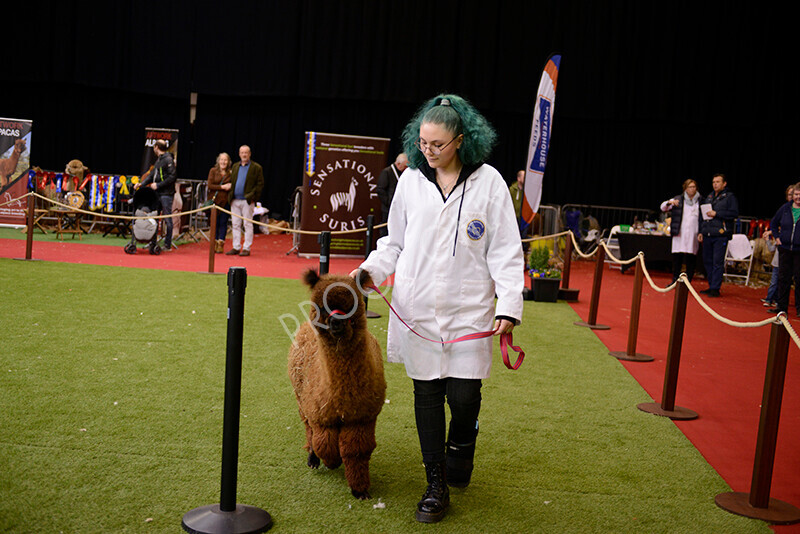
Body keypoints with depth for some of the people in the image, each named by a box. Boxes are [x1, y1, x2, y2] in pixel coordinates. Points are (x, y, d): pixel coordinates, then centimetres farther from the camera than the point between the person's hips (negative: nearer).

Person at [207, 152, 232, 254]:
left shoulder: (230, 173, 5)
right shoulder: (213, 171, 4)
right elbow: (209, 185, -3)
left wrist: (230, 187, -13)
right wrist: (222, 187, -11)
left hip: (226, 200, 0)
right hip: (215, 200, 0)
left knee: (223, 222, -1)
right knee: (215, 222, 4)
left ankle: (220, 244, 3)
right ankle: (215, 243, 13)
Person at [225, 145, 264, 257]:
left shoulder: (256, 168, 0)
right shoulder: (235, 166, 16)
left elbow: (260, 184, -4)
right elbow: (231, 182, 18)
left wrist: (253, 197, -12)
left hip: (247, 201, -5)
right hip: (235, 200, 5)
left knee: (248, 225, -2)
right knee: (236, 224, 8)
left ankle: (246, 248, 2)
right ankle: (236, 247, 14)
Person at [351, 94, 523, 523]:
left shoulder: (488, 182, -1)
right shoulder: (411, 180, 6)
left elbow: (505, 250, 0)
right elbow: (395, 242, 15)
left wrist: (509, 305, -8)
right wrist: (371, 270, -2)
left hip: (469, 309, -2)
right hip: (417, 307, 2)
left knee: (464, 395, -5)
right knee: (426, 393, 5)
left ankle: (460, 447, 31)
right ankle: (436, 485, 21)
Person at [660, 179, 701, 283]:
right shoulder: (678, 199, 9)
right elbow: (663, 208, 6)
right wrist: (669, 202, -16)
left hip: (693, 234, -1)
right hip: (679, 233, 1)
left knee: (691, 258, -2)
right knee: (677, 257, 1)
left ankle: (688, 281, 7)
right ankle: (675, 280, 12)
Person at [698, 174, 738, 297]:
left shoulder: (730, 197, -1)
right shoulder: (709, 197, 19)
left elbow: (734, 213, -12)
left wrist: (716, 214, -15)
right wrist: (701, 231, 19)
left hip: (721, 235, -7)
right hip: (707, 235, 7)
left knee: (717, 262, -7)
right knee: (707, 261, 9)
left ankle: (715, 288, -4)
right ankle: (711, 286, 19)